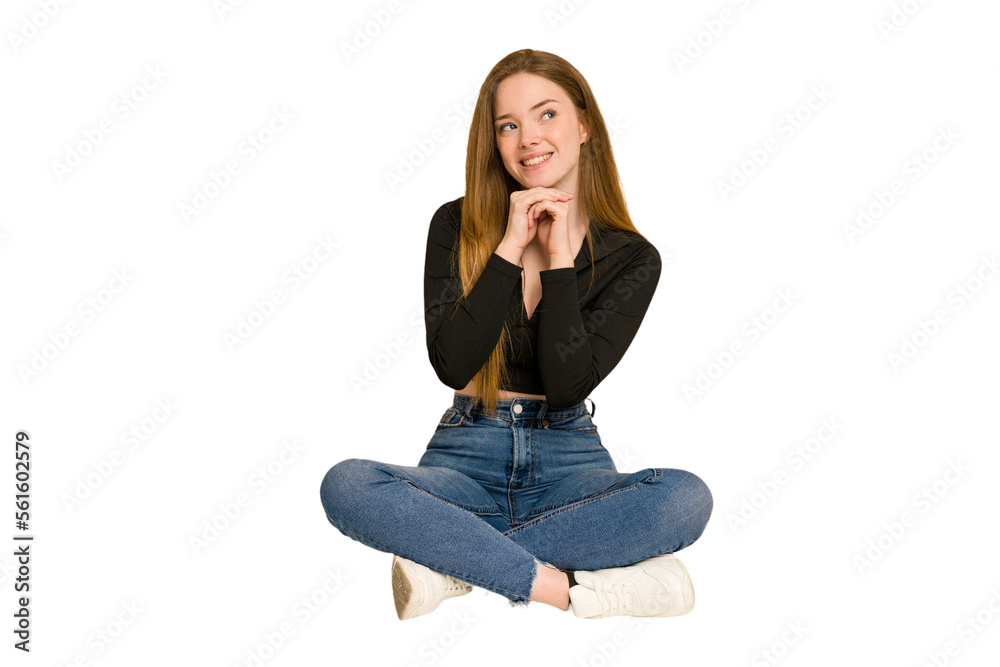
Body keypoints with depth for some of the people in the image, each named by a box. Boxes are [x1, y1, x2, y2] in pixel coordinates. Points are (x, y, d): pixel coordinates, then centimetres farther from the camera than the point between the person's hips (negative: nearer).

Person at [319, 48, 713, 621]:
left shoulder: (631, 258, 0)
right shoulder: (457, 227, 1)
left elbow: (568, 385, -12)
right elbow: (451, 365, -12)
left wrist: (558, 256, -13)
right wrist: (510, 248, -15)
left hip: (569, 460, 0)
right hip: (468, 456, 0)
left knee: (688, 497, -31)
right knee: (346, 485, -30)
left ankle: (454, 565, -26)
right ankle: (568, 585, -30)